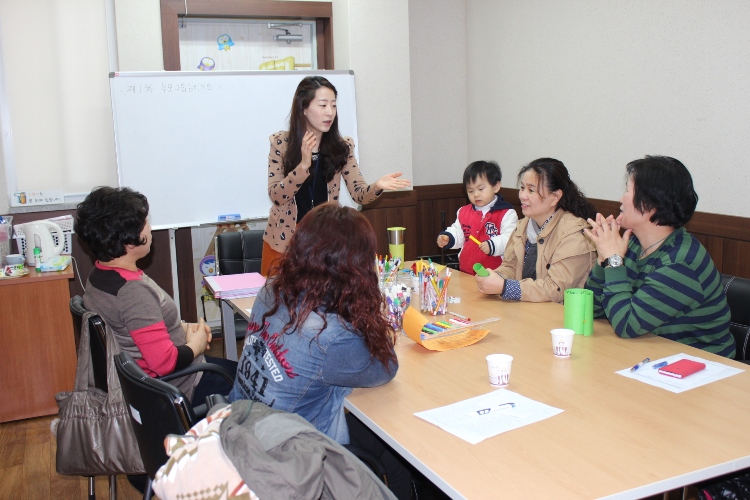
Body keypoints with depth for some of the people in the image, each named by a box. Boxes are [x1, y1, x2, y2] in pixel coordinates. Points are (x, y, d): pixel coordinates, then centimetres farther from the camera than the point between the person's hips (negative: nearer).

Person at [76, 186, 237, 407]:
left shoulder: (100, 275, 0)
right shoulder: (133, 291, -30)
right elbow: (164, 361, -30)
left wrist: (184, 327, 3)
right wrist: (195, 345, -11)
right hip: (176, 389, -10)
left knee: (232, 368, 21)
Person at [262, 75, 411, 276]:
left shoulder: (342, 146, -3)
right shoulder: (281, 143, -9)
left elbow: (358, 193, -10)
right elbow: (276, 196, -14)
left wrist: (377, 186, -32)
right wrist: (304, 165, -29)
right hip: (283, 241, -1)